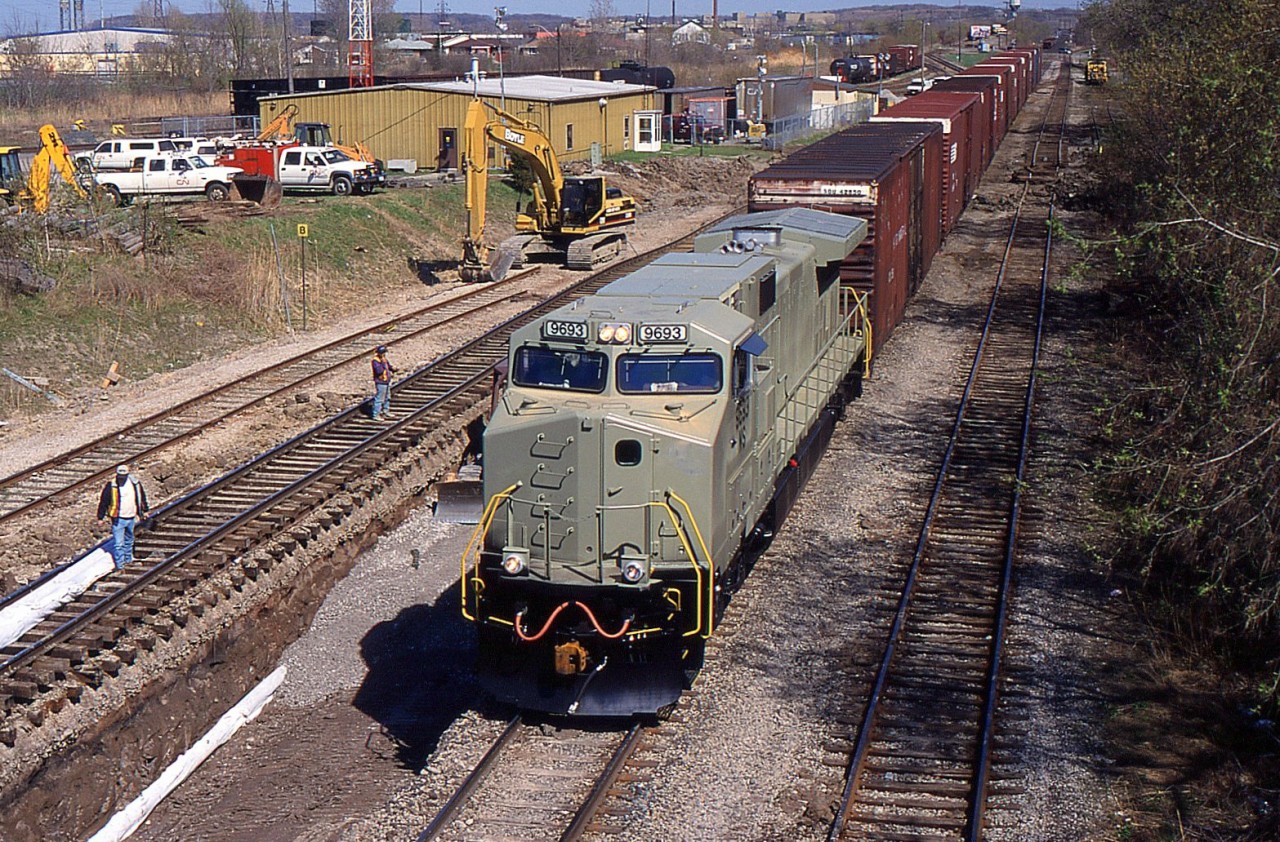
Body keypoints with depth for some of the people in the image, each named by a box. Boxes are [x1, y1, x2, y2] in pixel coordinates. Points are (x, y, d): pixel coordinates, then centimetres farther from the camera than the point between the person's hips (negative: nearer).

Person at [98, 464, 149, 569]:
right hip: (118, 519, -4)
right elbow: (103, 502, -6)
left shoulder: (135, 484, -3)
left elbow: (142, 497, 14)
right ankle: (119, 564, -2)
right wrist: (100, 517, -4)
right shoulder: (111, 486, -14)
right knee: (118, 543, -7)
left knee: (129, 539, 21)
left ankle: (128, 559, 39)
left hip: (131, 518, 4)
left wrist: (144, 510, 21)